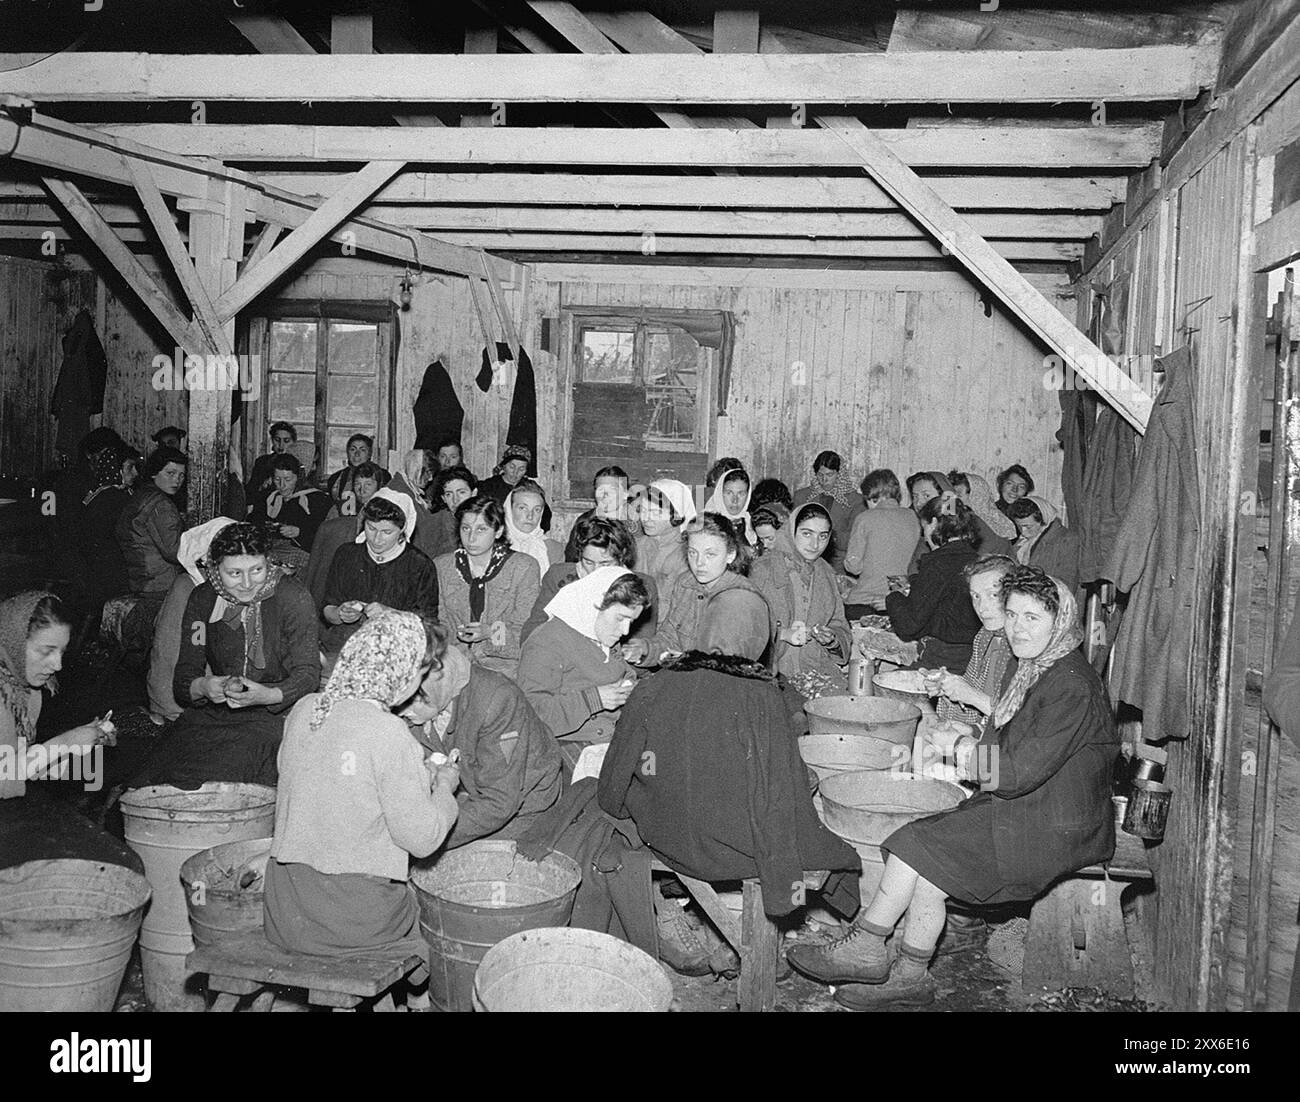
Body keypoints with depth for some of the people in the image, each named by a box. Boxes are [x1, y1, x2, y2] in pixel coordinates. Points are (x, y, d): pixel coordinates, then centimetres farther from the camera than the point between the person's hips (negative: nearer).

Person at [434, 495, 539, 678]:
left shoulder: (524, 567, 3)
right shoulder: (441, 566, 12)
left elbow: (526, 632, 1)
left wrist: (491, 633, -17)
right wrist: (458, 636, -8)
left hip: (503, 666, -2)